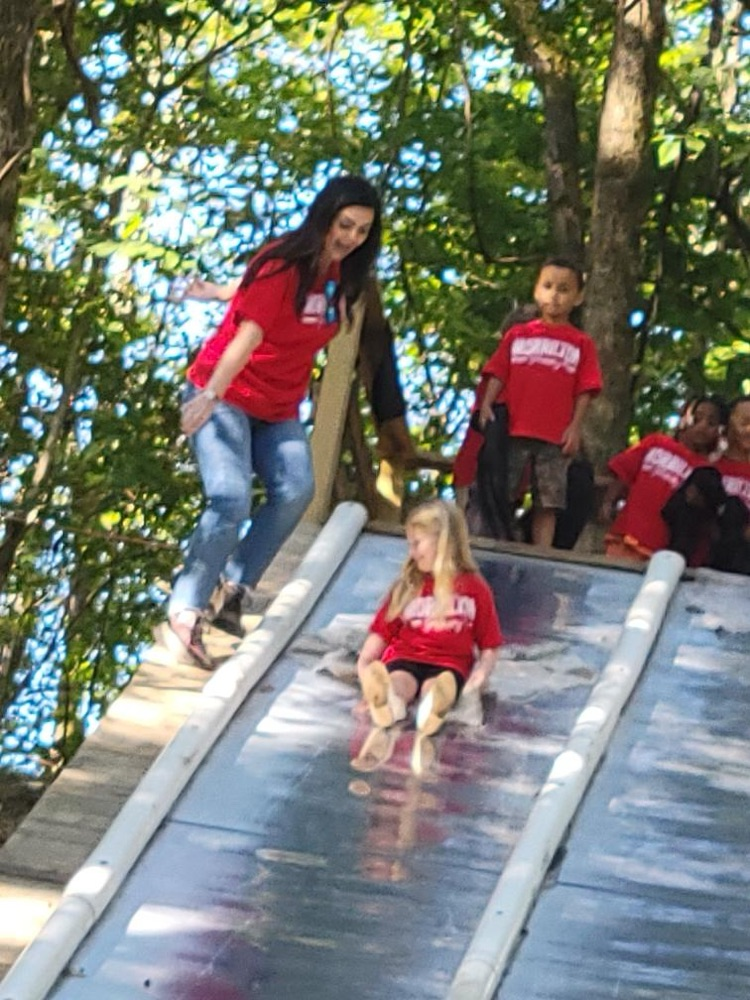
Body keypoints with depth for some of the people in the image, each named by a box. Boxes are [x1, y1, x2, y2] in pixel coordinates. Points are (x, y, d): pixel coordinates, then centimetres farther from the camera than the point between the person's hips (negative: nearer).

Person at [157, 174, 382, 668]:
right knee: (232, 499, -21)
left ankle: (235, 586, -4)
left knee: (296, 490, -13)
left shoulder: (339, 274, 2)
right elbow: (250, 332, -30)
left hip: (278, 407, 7)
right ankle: (183, 616, -19)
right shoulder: (283, 264, -19)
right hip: (226, 395, -7)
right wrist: (211, 394, -39)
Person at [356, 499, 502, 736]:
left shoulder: (474, 587, 12)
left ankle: (434, 708, -74)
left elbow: (489, 645, 12)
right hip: (405, 658, 1)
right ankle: (389, 704, -72)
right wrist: (364, 664, -3)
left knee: (436, 688, -38)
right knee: (397, 682, -36)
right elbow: (381, 631, 15)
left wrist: (481, 673, -8)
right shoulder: (407, 585, 18)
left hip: (448, 665, -1)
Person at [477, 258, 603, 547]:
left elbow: (584, 391, 3)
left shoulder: (581, 343, 7)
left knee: (547, 503, 0)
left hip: (555, 437, -1)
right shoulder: (517, 335, 12)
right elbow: (498, 374, 8)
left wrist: (575, 428, -6)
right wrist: (486, 406, -6)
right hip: (513, 431, 1)